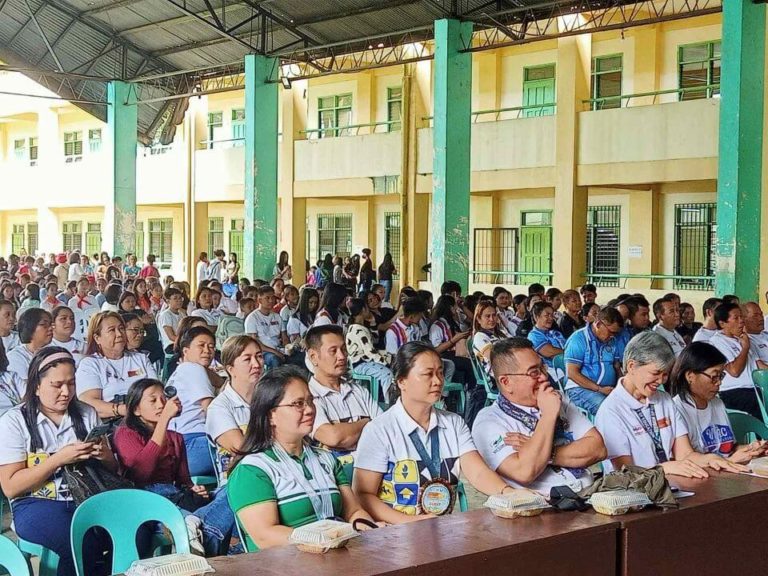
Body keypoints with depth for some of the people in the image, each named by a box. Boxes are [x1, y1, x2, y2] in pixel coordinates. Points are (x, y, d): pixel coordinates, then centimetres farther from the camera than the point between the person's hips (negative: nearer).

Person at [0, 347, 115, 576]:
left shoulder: (87, 414, 11)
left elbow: (111, 470, 18)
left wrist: (105, 456, -7)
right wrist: (58, 459, -17)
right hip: (36, 505, -3)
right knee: (84, 545, -34)